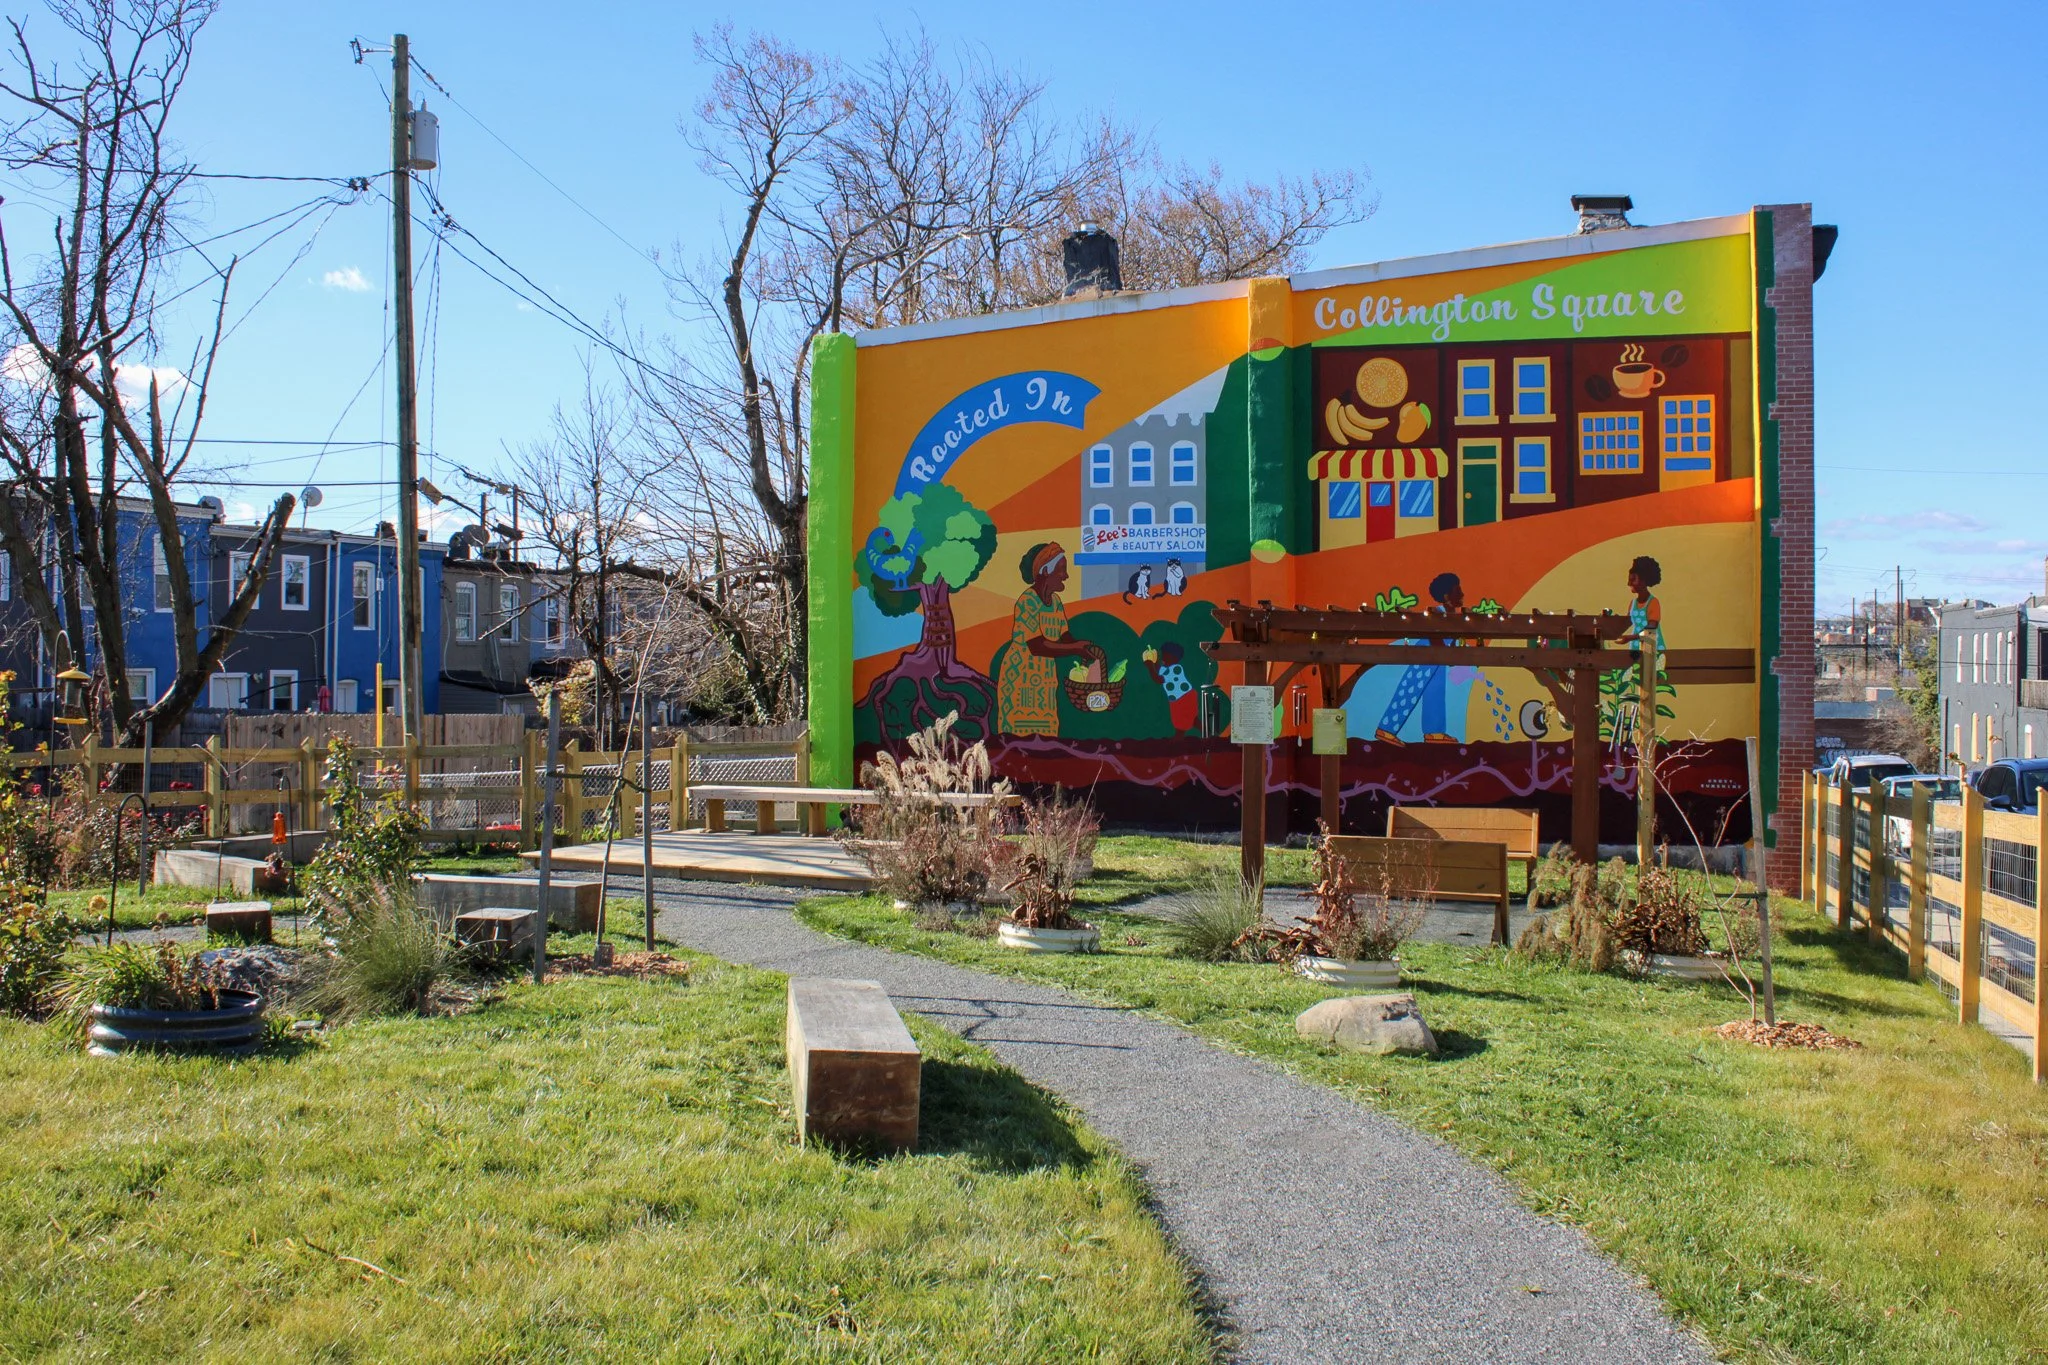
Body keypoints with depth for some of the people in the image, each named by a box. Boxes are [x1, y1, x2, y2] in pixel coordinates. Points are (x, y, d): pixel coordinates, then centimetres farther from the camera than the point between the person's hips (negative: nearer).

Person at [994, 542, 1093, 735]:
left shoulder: (1055, 601, 7)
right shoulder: (1027, 602, -18)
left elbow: (1065, 637, 5)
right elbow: (1037, 646, -24)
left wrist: (1086, 649, -14)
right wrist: (1077, 649, -22)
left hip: (1045, 681, 8)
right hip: (1020, 680, -8)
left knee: (1046, 734, 7)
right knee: (1021, 734, -6)